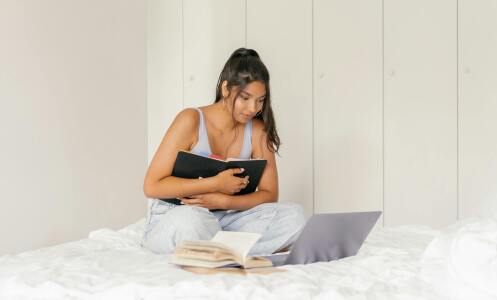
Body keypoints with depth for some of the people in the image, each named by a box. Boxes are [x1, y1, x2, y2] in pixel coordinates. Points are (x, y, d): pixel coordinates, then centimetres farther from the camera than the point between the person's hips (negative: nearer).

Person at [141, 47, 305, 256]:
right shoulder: (191, 120, -12)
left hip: (224, 219, 4)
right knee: (188, 219, -40)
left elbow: (269, 193, 1)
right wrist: (216, 184, -21)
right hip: (172, 219, -4)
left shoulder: (257, 131, -1)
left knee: (293, 215, -17)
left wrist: (224, 201, -18)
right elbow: (152, 186, -15)